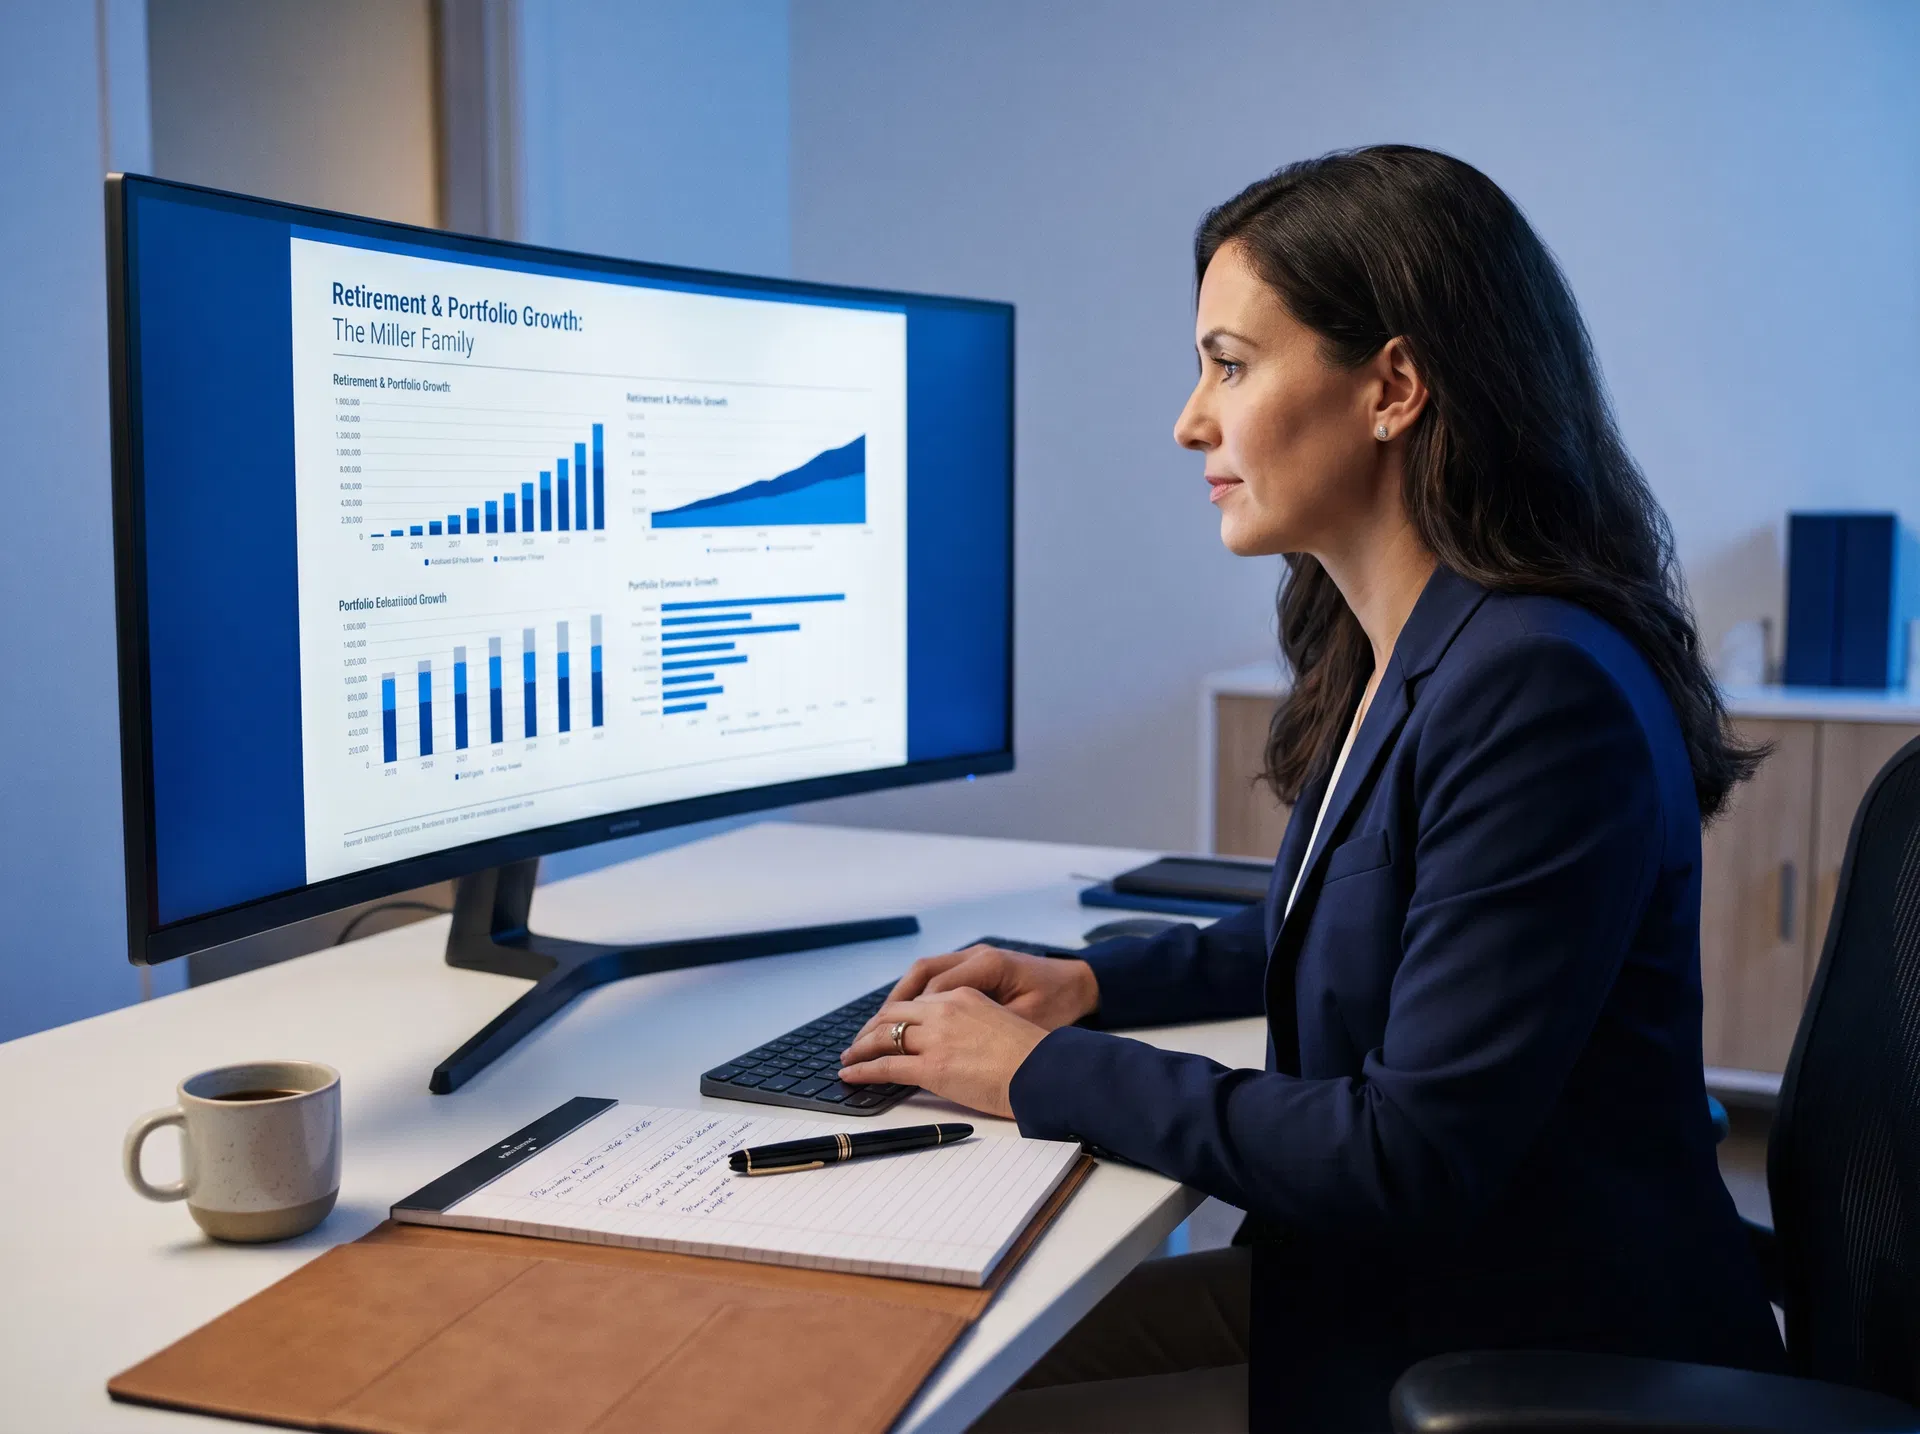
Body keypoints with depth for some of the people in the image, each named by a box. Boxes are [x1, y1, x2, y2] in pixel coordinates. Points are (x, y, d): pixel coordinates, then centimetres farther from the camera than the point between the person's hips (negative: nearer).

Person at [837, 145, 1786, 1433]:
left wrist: (1043, 1073, -17)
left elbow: (1413, 1155, -26)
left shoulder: (1536, 692, -26)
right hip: (1385, 1279, 8)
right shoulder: (1390, 656, 3)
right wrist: (1096, 982, 9)